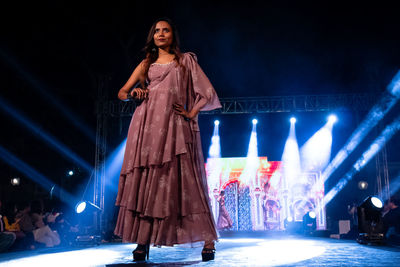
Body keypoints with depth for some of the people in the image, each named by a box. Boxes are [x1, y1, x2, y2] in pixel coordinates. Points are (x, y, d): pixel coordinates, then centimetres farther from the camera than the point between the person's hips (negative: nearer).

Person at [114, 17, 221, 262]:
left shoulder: (186, 61, 14)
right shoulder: (146, 64, 21)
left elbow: (208, 94, 8)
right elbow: (122, 92, 19)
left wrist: (191, 113, -3)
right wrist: (133, 93, -2)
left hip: (174, 126, -3)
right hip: (147, 125, 3)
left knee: (183, 181, -8)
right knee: (144, 180, -5)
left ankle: (208, 240, -2)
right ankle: (143, 241, -2)